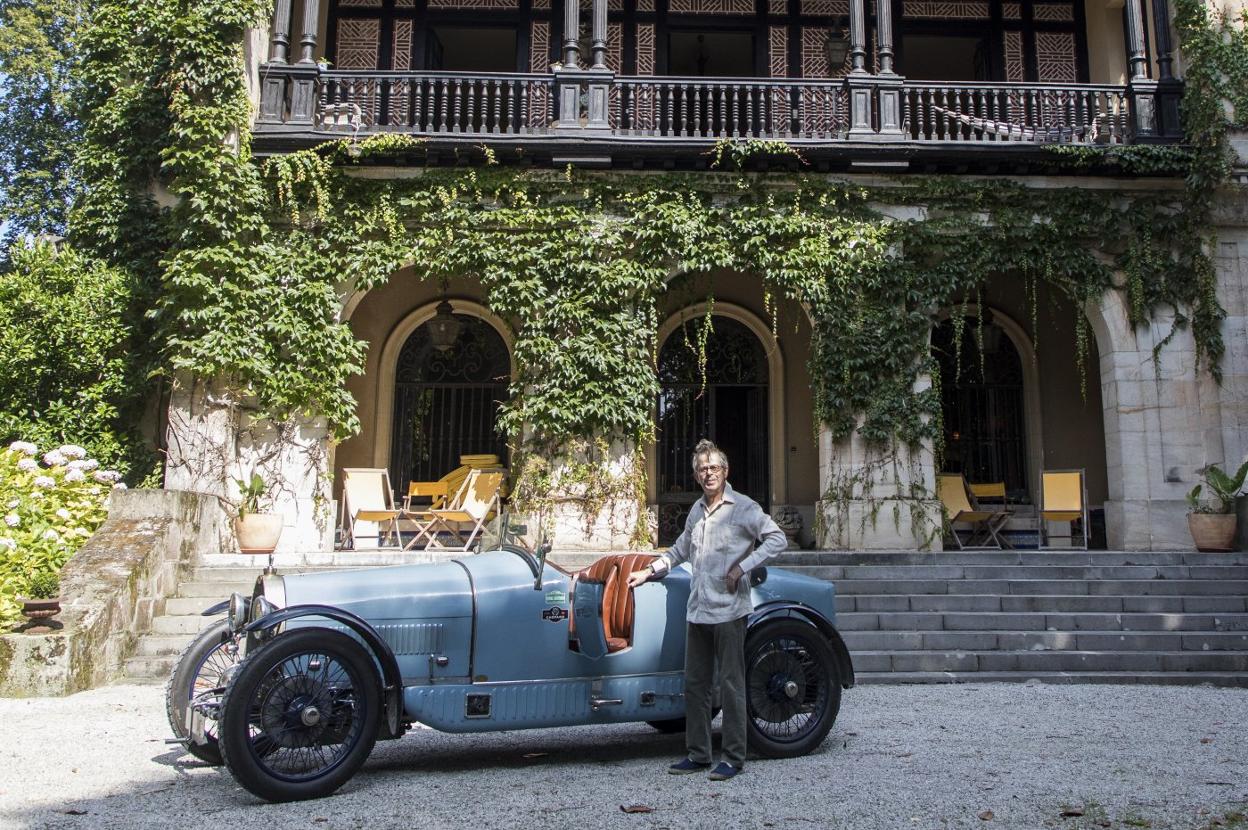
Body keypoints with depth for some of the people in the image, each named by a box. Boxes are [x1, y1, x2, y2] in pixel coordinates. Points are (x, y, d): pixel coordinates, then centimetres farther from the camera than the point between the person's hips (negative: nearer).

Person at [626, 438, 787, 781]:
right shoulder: (697, 510, 15)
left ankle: (734, 758, 9)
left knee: (730, 685, 0)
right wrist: (650, 571, 23)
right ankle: (698, 754, 21)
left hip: (728, 611, -7)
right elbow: (681, 549, 29)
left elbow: (777, 539, -12)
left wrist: (742, 566, -17)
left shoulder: (743, 507, -5)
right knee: (695, 684, 11)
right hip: (697, 611, 7)